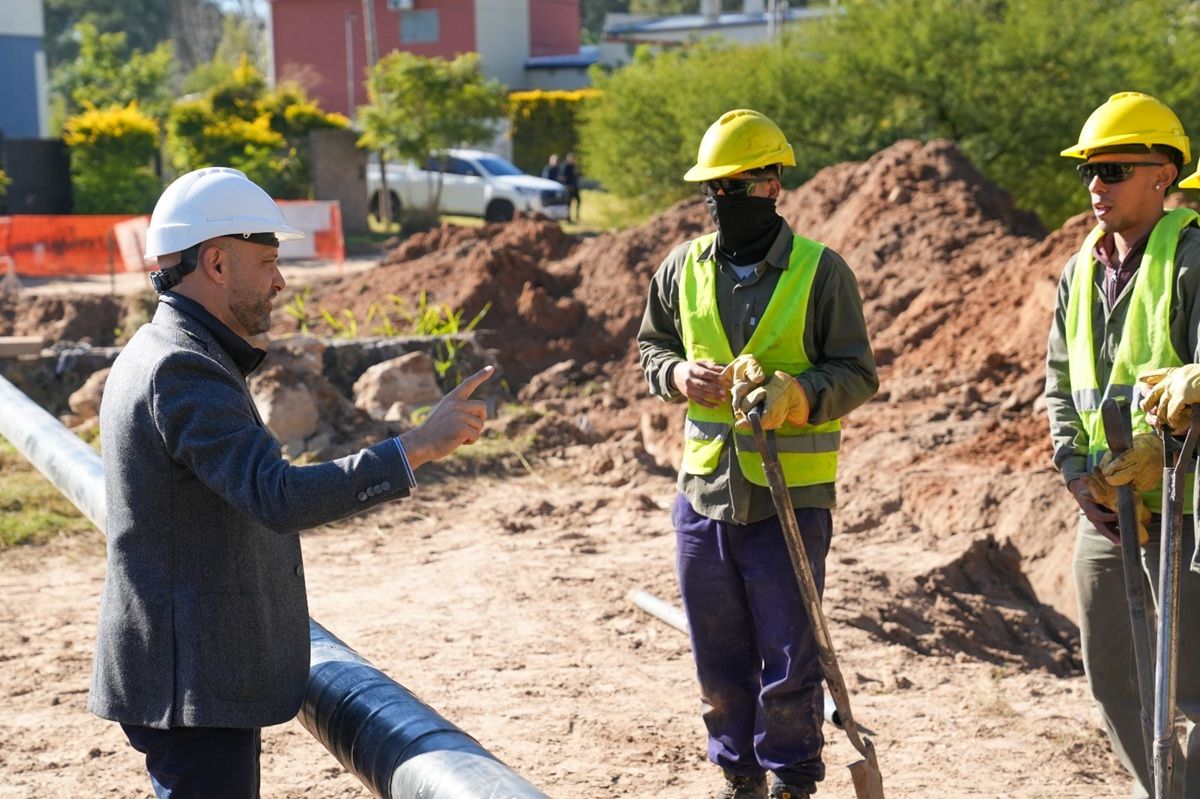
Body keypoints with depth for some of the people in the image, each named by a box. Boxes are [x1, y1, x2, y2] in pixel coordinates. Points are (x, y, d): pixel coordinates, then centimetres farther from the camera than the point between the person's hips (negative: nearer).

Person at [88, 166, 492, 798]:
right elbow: (281, 498, -32)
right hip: (193, 682, -11)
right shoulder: (181, 371, -21)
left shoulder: (150, 356, 14)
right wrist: (417, 446, -30)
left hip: (191, 670, 11)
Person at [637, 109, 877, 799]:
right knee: (719, 658, 14)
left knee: (789, 660, 2)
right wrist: (678, 374, -4)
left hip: (791, 501, -4)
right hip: (705, 493, 4)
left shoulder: (821, 271, -5)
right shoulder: (683, 268, 7)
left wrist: (795, 393, -23)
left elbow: (857, 374, -5)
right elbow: (652, 347, 19)